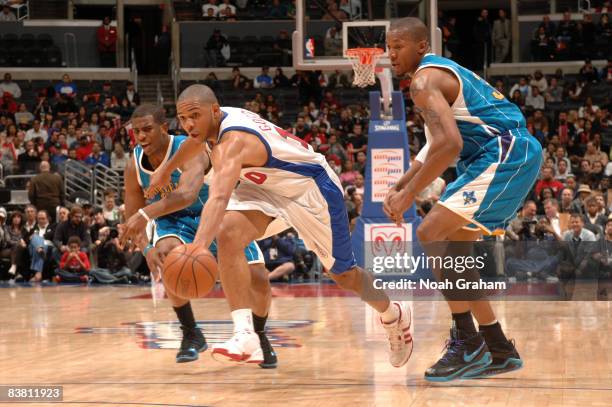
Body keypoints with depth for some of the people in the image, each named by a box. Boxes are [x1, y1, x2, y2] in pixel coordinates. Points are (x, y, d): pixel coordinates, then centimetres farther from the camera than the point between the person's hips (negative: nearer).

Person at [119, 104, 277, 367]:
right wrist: (148, 248, -29)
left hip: (216, 215, -2)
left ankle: (259, 336, 19)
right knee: (167, 257, -32)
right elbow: (132, 223, -8)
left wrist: (146, 214, -65)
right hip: (173, 220, 2)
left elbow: (188, 194, -53)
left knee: (258, 279, -14)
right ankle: (191, 335, -12)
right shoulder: (135, 167, -16)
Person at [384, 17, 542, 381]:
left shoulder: (425, 79, -10)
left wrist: (408, 195, -18)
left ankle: (468, 342, -14)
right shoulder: (443, 71, 22)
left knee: (431, 234, -15)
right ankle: (499, 350, 16)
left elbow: (449, 146, -24)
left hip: (506, 155, -11)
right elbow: (436, 147, 30)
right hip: (514, 156, 11)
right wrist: (399, 187, 23)